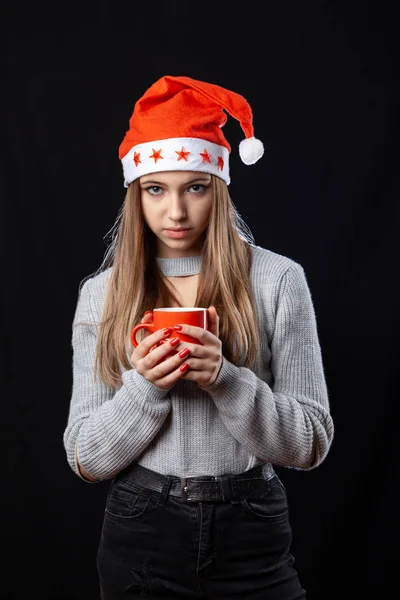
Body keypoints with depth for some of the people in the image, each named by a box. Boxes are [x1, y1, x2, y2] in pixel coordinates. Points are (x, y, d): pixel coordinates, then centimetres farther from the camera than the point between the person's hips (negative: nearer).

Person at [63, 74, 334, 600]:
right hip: (140, 538, 2)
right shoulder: (102, 293, -1)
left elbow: (311, 443, -7)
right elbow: (86, 460, -2)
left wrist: (225, 378, -22)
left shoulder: (278, 279, -6)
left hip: (252, 537, -1)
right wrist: (145, 385, -18)